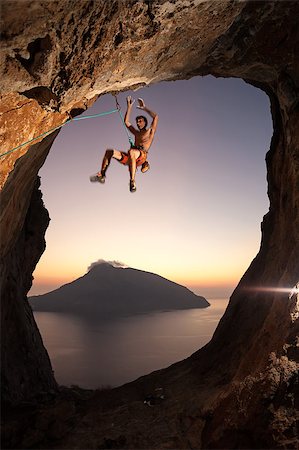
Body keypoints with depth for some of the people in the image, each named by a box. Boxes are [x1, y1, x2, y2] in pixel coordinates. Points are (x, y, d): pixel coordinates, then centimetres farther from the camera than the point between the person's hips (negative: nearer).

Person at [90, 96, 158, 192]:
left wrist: (144, 108, 18)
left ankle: (132, 181, -45)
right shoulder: (136, 133, 34)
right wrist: (129, 107, 33)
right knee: (110, 151, -8)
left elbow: (155, 116, 9)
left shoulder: (150, 131, 19)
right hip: (131, 157, 6)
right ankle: (102, 175, -11)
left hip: (142, 156, -6)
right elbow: (126, 122, 36)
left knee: (131, 152, -42)